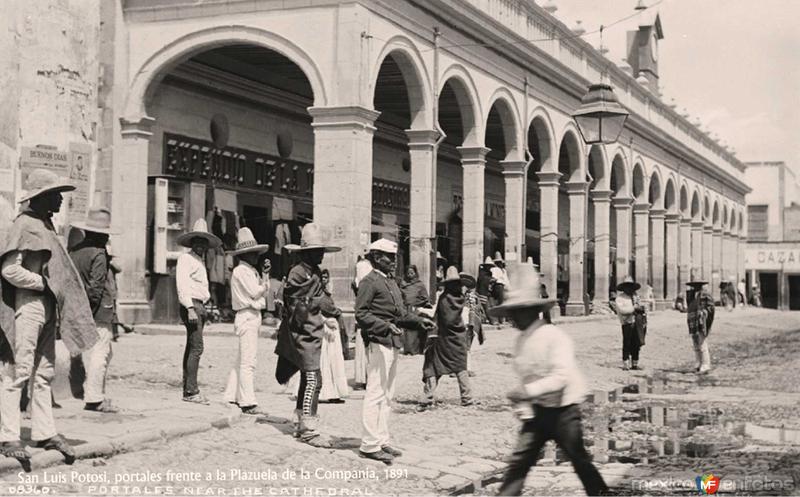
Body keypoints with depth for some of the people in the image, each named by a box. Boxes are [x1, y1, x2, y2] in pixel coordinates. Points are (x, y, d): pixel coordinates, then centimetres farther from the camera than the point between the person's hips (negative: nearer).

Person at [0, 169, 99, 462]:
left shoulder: (45, 224, 17)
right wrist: (43, 283, -13)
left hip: (47, 307, 9)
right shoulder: (24, 225, -11)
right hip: (27, 305, -9)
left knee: (45, 373, 11)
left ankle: (45, 433, 17)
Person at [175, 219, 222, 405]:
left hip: (199, 307, 9)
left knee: (191, 348, 9)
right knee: (196, 347, -15)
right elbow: (182, 285, -14)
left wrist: (203, 309, 15)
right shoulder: (185, 258, -5)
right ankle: (192, 391, -16)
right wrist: (190, 309, -20)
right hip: (191, 305, -9)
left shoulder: (200, 261, 23)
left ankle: (187, 390, 11)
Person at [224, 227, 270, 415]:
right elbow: (255, 293, -15)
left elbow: (264, 292, 15)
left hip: (253, 317, 10)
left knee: (241, 360, 15)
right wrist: (265, 277, -1)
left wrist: (265, 274, 6)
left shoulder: (252, 271, 19)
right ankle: (248, 403, -13)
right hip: (247, 317, -10)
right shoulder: (241, 271, -10)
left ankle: (232, 396, 22)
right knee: (248, 362, -12)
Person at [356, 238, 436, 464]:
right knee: (375, 393, -8)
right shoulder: (369, 281, -8)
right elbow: (361, 314, -15)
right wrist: (385, 326, -25)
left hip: (392, 343, 10)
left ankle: (382, 441, 21)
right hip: (378, 342, -10)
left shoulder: (391, 282, 20)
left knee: (387, 395, 13)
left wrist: (419, 321, 10)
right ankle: (369, 445, -5)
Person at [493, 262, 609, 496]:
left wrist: (528, 391, -31)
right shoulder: (522, 340, 5)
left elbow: (562, 377, -26)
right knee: (519, 459, -1)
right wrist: (523, 402, 1)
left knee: (579, 459, 9)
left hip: (563, 411, -6)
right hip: (538, 412, 6)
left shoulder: (554, 336, -18)